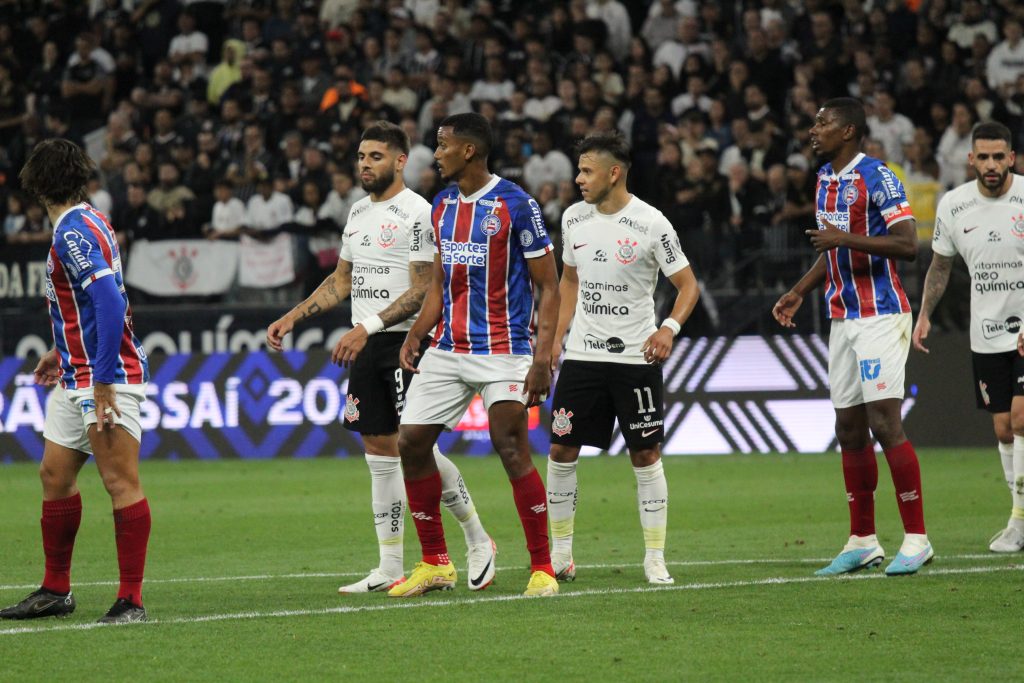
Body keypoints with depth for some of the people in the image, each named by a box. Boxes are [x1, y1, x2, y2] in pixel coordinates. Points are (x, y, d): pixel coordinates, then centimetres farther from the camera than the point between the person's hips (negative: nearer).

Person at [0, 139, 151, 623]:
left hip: (106, 376, -11)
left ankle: (131, 601, -10)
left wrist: (103, 383, -26)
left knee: (121, 482, -10)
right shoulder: (85, 223, 13)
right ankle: (56, 591, 23)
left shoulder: (74, 233, -17)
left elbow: (110, 302, -26)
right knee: (55, 475, 14)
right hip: (75, 378, 11)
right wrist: (63, 351, 30)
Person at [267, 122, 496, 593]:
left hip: (405, 342, -8)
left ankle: (478, 541, 7)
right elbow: (342, 280, 23)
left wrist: (367, 327, -23)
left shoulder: (416, 213, -11)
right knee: (379, 450, 7)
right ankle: (390, 568, 10)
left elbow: (422, 291, -16)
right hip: (365, 347, 8)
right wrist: (292, 318, 14)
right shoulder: (358, 212, 15)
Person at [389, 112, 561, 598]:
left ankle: (542, 567, -4)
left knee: (511, 449, -14)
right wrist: (416, 335, 3)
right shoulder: (442, 206, 11)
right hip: (447, 351, 7)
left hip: (502, 351, -7)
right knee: (411, 443, 2)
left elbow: (547, 286, -8)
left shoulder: (515, 205, -10)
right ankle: (435, 564, 13)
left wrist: (543, 357, -17)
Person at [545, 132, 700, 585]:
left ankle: (655, 559, 6)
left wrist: (669, 328, -21)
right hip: (582, 356, 4)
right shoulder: (574, 218, 5)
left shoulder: (651, 224, -10)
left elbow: (688, 285, -4)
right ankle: (560, 553, 12)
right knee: (561, 450, 1)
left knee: (646, 455, -1)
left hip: (636, 357, -4)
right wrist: (557, 337, 11)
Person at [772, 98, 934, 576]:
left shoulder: (877, 177, -13)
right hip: (842, 317, 8)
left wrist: (845, 238, -23)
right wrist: (800, 292, 19)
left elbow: (908, 245, -20)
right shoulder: (825, 179, 14)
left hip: (880, 315, -8)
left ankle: (916, 538, -8)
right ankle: (862, 542, 12)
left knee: (884, 423, -13)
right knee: (849, 429, 7)